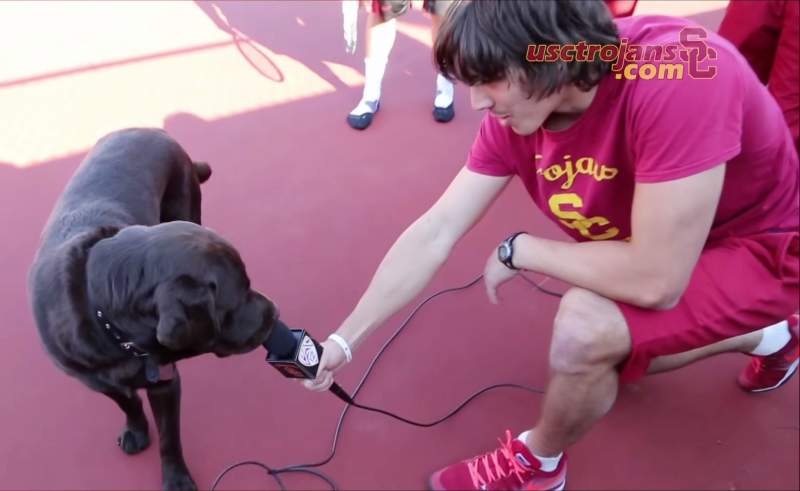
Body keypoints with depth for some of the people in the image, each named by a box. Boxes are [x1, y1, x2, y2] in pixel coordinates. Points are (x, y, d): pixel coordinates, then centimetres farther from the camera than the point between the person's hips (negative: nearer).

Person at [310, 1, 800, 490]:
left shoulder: (679, 76, -38)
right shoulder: (513, 115, -16)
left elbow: (655, 279, -37)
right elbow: (433, 236, -13)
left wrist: (518, 249, -23)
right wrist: (344, 340, -12)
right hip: (657, 246, 7)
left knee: (585, 327, -30)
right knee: (600, 360, 23)